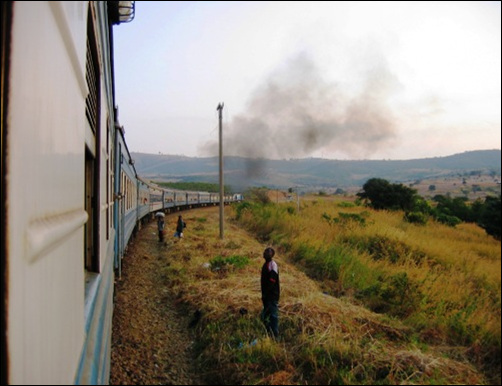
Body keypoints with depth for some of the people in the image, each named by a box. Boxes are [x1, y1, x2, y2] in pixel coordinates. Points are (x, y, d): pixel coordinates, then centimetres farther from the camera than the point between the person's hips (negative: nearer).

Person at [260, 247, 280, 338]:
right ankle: (269, 333, 31)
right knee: (266, 314, 18)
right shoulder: (266, 264, 11)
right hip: (267, 296, 10)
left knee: (273, 315, -3)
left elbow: (272, 281, -23)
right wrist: (263, 294, 17)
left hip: (272, 295, -10)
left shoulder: (272, 265, -18)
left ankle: (275, 335, 6)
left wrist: (265, 293, -20)